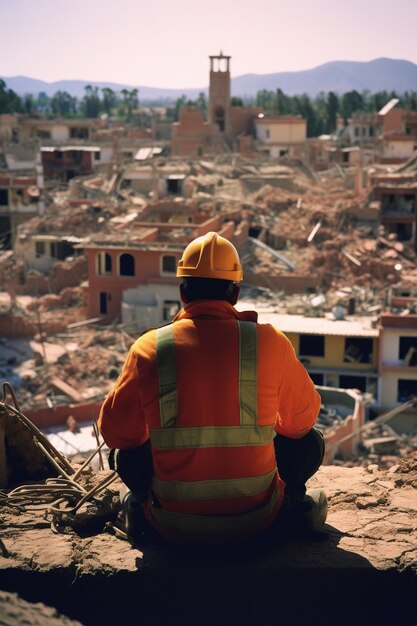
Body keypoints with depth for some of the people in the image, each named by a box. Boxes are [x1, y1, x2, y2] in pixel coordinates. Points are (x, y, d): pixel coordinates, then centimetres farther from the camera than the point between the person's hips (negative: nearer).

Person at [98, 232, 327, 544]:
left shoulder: (150, 347, -9)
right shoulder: (270, 340, -9)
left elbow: (116, 431, 1)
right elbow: (302, 418, 6)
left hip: (175, 524, 1)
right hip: (255, 518, 0)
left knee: (125, 449, 26)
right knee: (310, 440, 24)